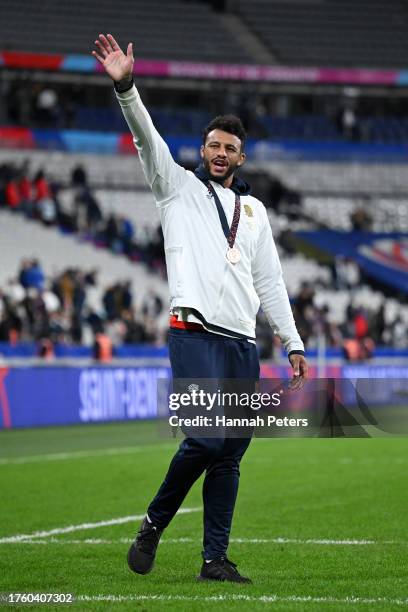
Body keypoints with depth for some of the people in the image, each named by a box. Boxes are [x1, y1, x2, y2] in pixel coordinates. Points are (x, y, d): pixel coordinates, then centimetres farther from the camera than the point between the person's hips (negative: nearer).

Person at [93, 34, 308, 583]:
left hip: (243, 343, 5)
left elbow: (269, 281, 23)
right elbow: (148, 140, -5)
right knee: (207, 438, -19)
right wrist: (126, 87, -21)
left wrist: (293, 343, 17)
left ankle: (215, 559, 5)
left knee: (230, 455, 2)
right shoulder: (178, 187, 11)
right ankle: (154, 524, 1)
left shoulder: (254, 209, 23)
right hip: (196, 334, -5)